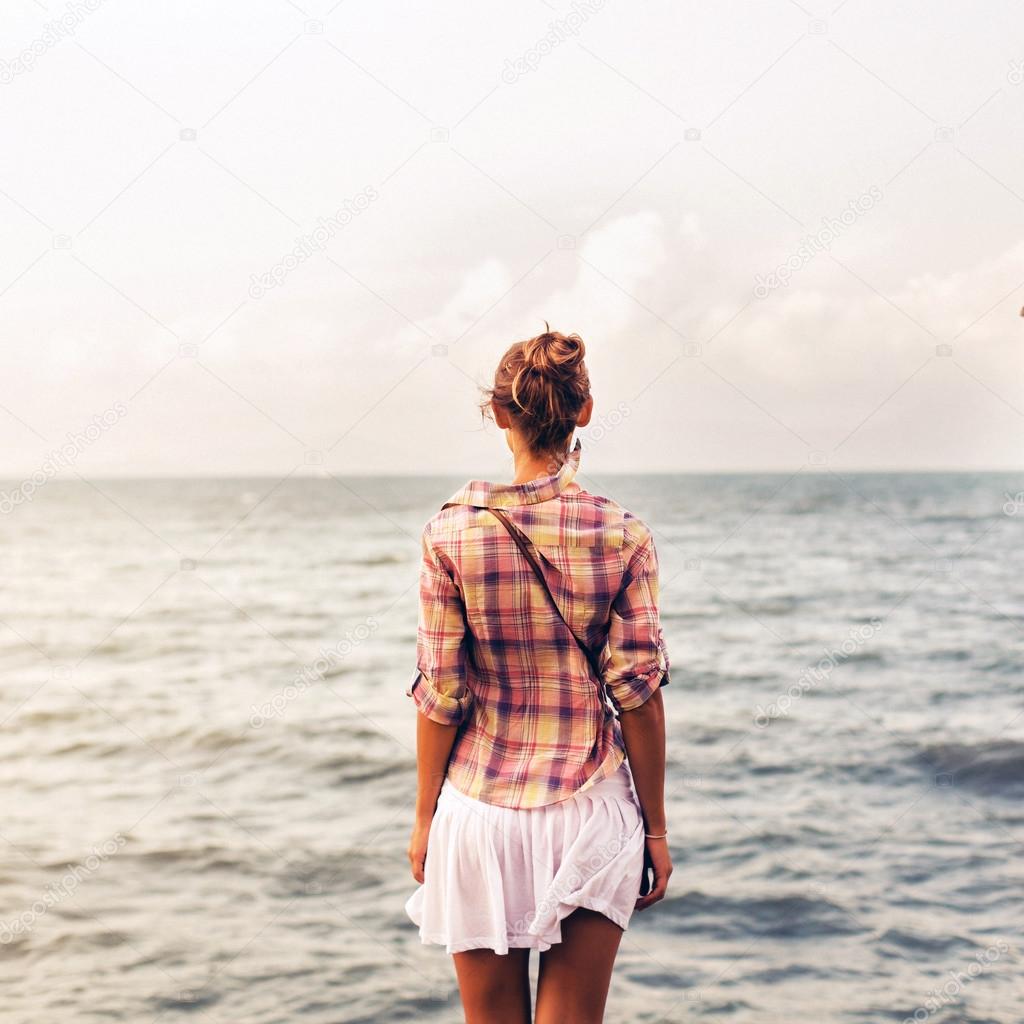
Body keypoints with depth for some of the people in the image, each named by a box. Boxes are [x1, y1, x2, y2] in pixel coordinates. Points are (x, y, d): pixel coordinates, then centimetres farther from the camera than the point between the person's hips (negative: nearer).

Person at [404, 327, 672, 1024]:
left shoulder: (452, 533, -7)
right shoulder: (624, 535, -6)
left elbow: (441, 697, -5)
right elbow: (638, 693, -5)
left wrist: (425, 818, 7)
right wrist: (655, 828, 4)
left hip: (480, 810, 0)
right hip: (589, 811, 0)